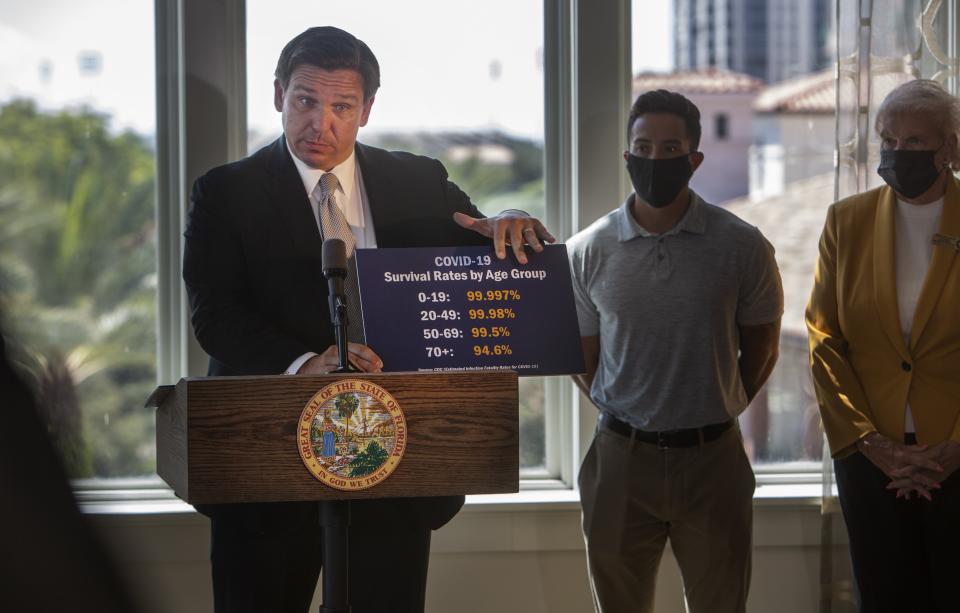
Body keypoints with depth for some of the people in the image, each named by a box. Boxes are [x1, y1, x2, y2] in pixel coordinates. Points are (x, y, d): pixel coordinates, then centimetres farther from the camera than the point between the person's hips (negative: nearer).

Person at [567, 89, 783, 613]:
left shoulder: (743, 247, -4)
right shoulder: (587, 252, 0)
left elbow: (761, 350, 8)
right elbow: (584, 358, 11)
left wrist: (712, 415, 10)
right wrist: (625, 421, 9)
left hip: (713, 459, -1)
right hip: (621, 458, 1)